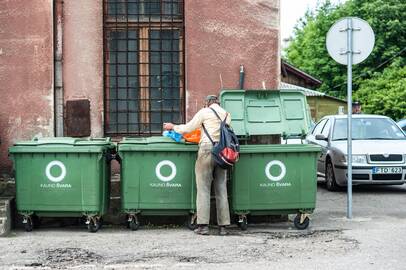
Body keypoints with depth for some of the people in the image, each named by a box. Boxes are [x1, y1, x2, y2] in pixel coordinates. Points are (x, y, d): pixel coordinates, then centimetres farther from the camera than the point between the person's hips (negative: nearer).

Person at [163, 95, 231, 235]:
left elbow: (187, 128, 6)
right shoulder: (227, 114, 16)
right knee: (221, 189, 6)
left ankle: (203, 225, -6)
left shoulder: (204, 112, 3)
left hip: (207, 148, -4)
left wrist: (173, 127, 22)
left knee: (203, 188, -2)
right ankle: (223, 226, 5)